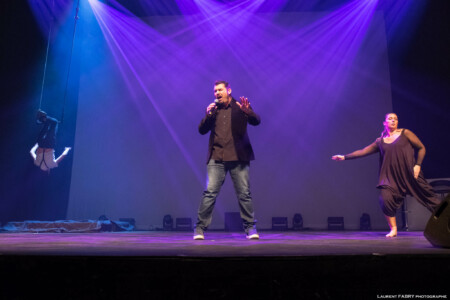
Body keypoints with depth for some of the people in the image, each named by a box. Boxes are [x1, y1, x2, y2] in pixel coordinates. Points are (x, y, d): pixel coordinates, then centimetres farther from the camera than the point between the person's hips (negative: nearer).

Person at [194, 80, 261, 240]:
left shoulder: (240, 107, 9)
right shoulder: (213, 109, 15)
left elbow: (256, 121, -2)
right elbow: (201, 130, 10)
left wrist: (247, 111, -22)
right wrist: (208, 115, -6)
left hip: (238, 158, -1)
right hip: (216, 158, 1)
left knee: (244, 193, 0)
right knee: (210, 192, -6)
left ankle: (250, 228, 13)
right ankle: (200, 228, 2)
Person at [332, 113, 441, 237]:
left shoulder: (405, 133, 6)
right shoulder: (380, 141, 13)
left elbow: (421, 148, 8)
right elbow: (362, 152, 15)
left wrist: (418, 164, -4)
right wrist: (345, 157, 12)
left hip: (410, 174, -1)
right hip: (391, 177, 2)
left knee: (427, 196, -1)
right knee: (385, 199, -17)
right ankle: (393, 229, -2)